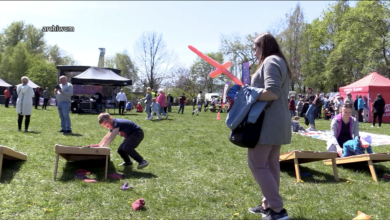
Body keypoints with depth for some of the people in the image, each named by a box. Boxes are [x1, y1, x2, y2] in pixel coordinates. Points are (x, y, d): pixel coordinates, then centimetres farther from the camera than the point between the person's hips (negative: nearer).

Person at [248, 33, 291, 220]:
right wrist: (252, 88, 14)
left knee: (257, 164, -6)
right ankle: (269, 205, 21)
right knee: (271, 164, 13)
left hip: (268, 122, -10)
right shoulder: (280, 62, 21)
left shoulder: (270, 61, -11)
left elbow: (272, 92, -23)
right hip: (278, 122, 10)